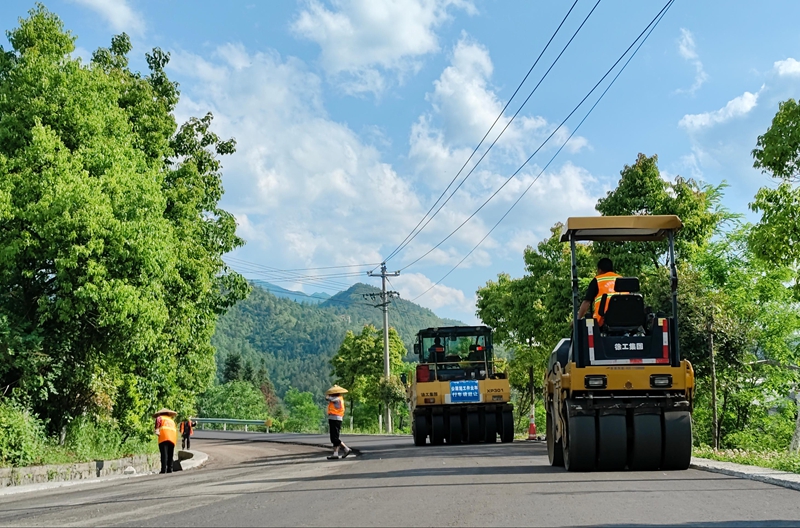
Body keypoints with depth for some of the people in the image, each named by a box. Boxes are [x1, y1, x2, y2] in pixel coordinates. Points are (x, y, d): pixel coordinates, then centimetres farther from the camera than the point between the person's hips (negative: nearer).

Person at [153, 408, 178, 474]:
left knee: (164, 454, -11)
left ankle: (163, 470, -19)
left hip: (164, 437, -5)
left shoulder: (160, 418, 18)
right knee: (170, 455, 9)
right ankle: (169, 469, 2)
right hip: (173, 439, 5)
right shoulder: (172, 420, 33)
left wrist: (157, 430, -10)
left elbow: (158, 421, -3)